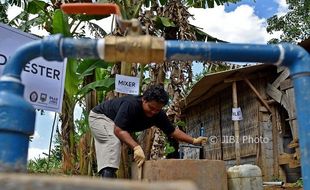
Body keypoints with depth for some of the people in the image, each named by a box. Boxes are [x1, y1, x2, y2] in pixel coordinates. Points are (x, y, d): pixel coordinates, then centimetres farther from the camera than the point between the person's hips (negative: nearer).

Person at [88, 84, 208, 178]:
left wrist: (193, 141, -12)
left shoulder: (159, 115, -17)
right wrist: (136, 147, -53)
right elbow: (118, 130, -43)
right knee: (114, 141, -33)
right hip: (98, 116, -7)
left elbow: (172, 131, -6)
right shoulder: (130, 104, -40)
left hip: (111, 122, 7)